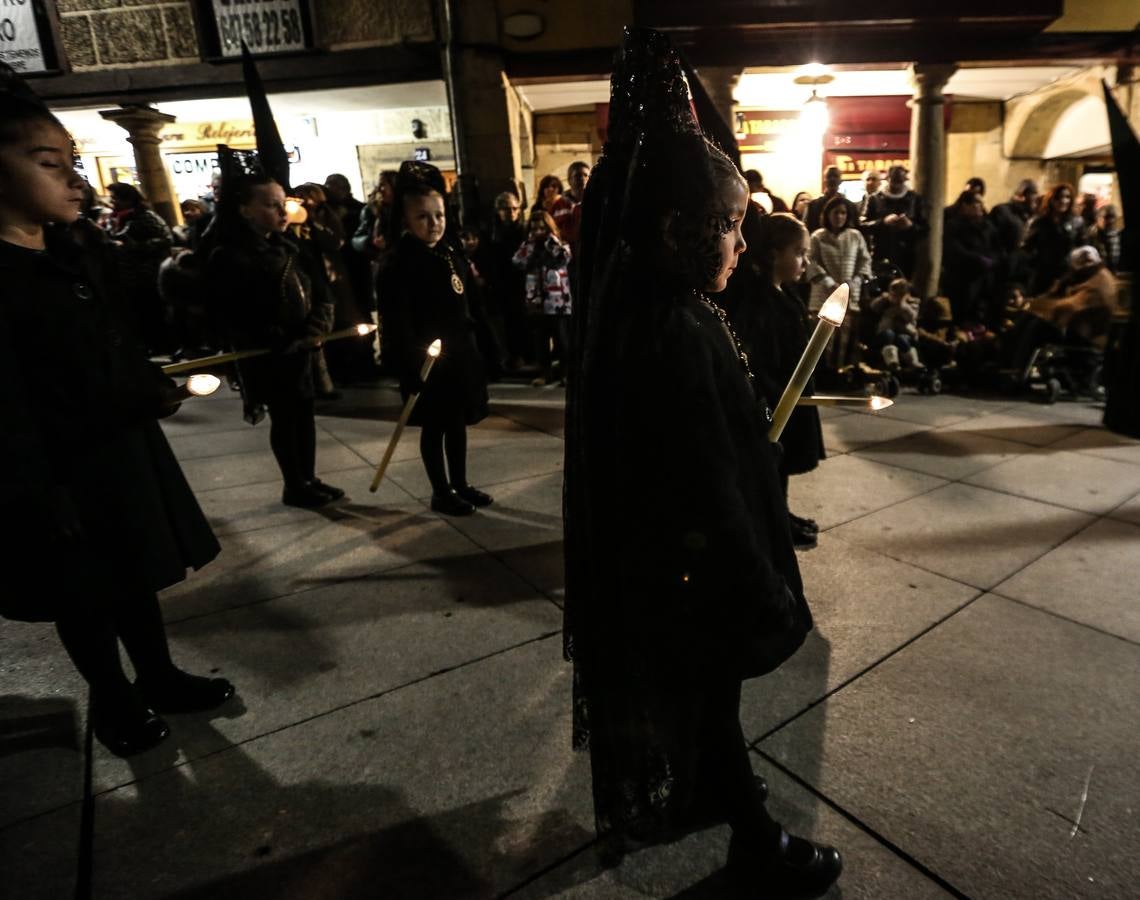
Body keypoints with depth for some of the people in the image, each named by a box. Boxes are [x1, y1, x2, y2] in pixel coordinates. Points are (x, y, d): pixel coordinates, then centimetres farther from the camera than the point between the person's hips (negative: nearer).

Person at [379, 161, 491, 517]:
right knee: (434, 427, 5)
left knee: (458, 423, 16)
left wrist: (472, 350, 16)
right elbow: (397, 324, -19)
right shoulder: (401, 266, -14)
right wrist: (413, 365, -25)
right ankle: (441, 492, 20)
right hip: (429, 360, -8)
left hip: (460, 355, 8)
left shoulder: (452, 257, 10)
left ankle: (460, 485, 30)